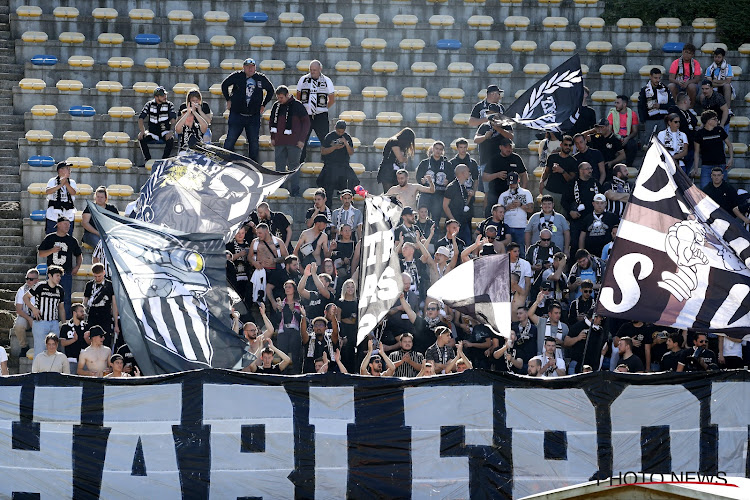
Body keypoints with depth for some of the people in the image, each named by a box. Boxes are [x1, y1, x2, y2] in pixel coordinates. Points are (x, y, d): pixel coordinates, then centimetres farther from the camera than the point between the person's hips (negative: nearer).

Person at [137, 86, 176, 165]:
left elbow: (173, 119, -7)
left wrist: (171, 131, -25)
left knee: (171, 139, -33)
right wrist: (142, 131, -17)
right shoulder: (149, 105, 4)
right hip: (152, 131, 1)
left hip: (164, 131, -1)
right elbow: (141, 118, -1)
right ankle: (147, 160, -15)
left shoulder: (169, 105, 2)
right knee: (141, 138, -26)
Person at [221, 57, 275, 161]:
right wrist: (228, 100, 8)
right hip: (236, 115, -2)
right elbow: (224, 85, 13)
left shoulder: (261, 79, 2)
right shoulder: (237, 76, -3)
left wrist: (263, 105, 12)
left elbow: (270, 91, 19)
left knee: (254, 143, 5)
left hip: (254, 117, 2)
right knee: (230, 141, -2)